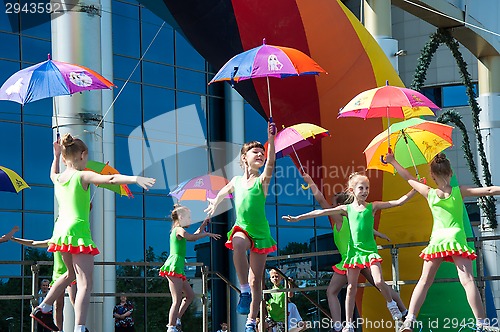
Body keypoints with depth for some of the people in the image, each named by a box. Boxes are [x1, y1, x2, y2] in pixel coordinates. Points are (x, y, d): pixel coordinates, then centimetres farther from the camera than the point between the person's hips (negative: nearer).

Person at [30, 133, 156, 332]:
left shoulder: (58, 179, 11)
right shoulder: (83, 176, -8)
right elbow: (110, 179, -25)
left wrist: (56, 156, 46)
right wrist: (135, 179, -35)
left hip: (60, 230, 8)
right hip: (78, 230, -8)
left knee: (72, 273, 30)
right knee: (85, 283, -12)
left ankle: (43, 309, 37)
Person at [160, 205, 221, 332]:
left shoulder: (178, 231, 24)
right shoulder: (179, 229, -6)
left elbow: (195, 235, 37)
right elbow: (191, 237, -24)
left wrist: (204, 224, 35)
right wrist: (207, 234, -13)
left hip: (178, 268, 11)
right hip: (174, 266, -11)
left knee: (190, 295, 17)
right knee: (177, 300, -14)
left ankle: (176, 320, 17)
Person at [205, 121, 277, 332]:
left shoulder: (262, 180, -3)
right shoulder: (236, 181, 7)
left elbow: (271, 161, -23)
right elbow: (224, 191, 31)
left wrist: (271, 140, -35)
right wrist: (215, 203, 42)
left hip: (260, 232, -1)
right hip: (241, 229, 1)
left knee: (256, 281, 3)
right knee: (238, 244, -38)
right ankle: (244, 291, -33)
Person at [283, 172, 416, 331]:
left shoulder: (373, 206, 2)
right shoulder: (347, 209, 5)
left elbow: (398, 202, -3)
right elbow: (321, 212, 3)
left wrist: (415, 189, -12)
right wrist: (297, 218, 2)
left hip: (370, 250, -1)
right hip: (354, 251, 1)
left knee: (379, 282, -17)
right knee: (351, 288, 1)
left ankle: (392, 304, 14)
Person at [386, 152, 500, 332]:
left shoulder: (429, 193, 4)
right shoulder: (460, 191, 0)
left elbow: (408, 178, 16)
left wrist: (393, 161, 28)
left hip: (436, 240, 2)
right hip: (456, 238, -2)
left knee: (424, 281, 9)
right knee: (467, 280, -11)